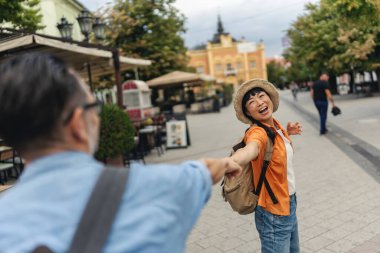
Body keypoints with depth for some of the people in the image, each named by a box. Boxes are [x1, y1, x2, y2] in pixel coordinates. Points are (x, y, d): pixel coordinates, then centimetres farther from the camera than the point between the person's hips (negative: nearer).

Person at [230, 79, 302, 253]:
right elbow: (251, 148, -51)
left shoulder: (275, 124, -1)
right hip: (273, 214, -8)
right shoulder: (258, 132, -26)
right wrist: (229, 163, -73)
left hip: (289, 204, 9)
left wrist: (286, 132, 5)